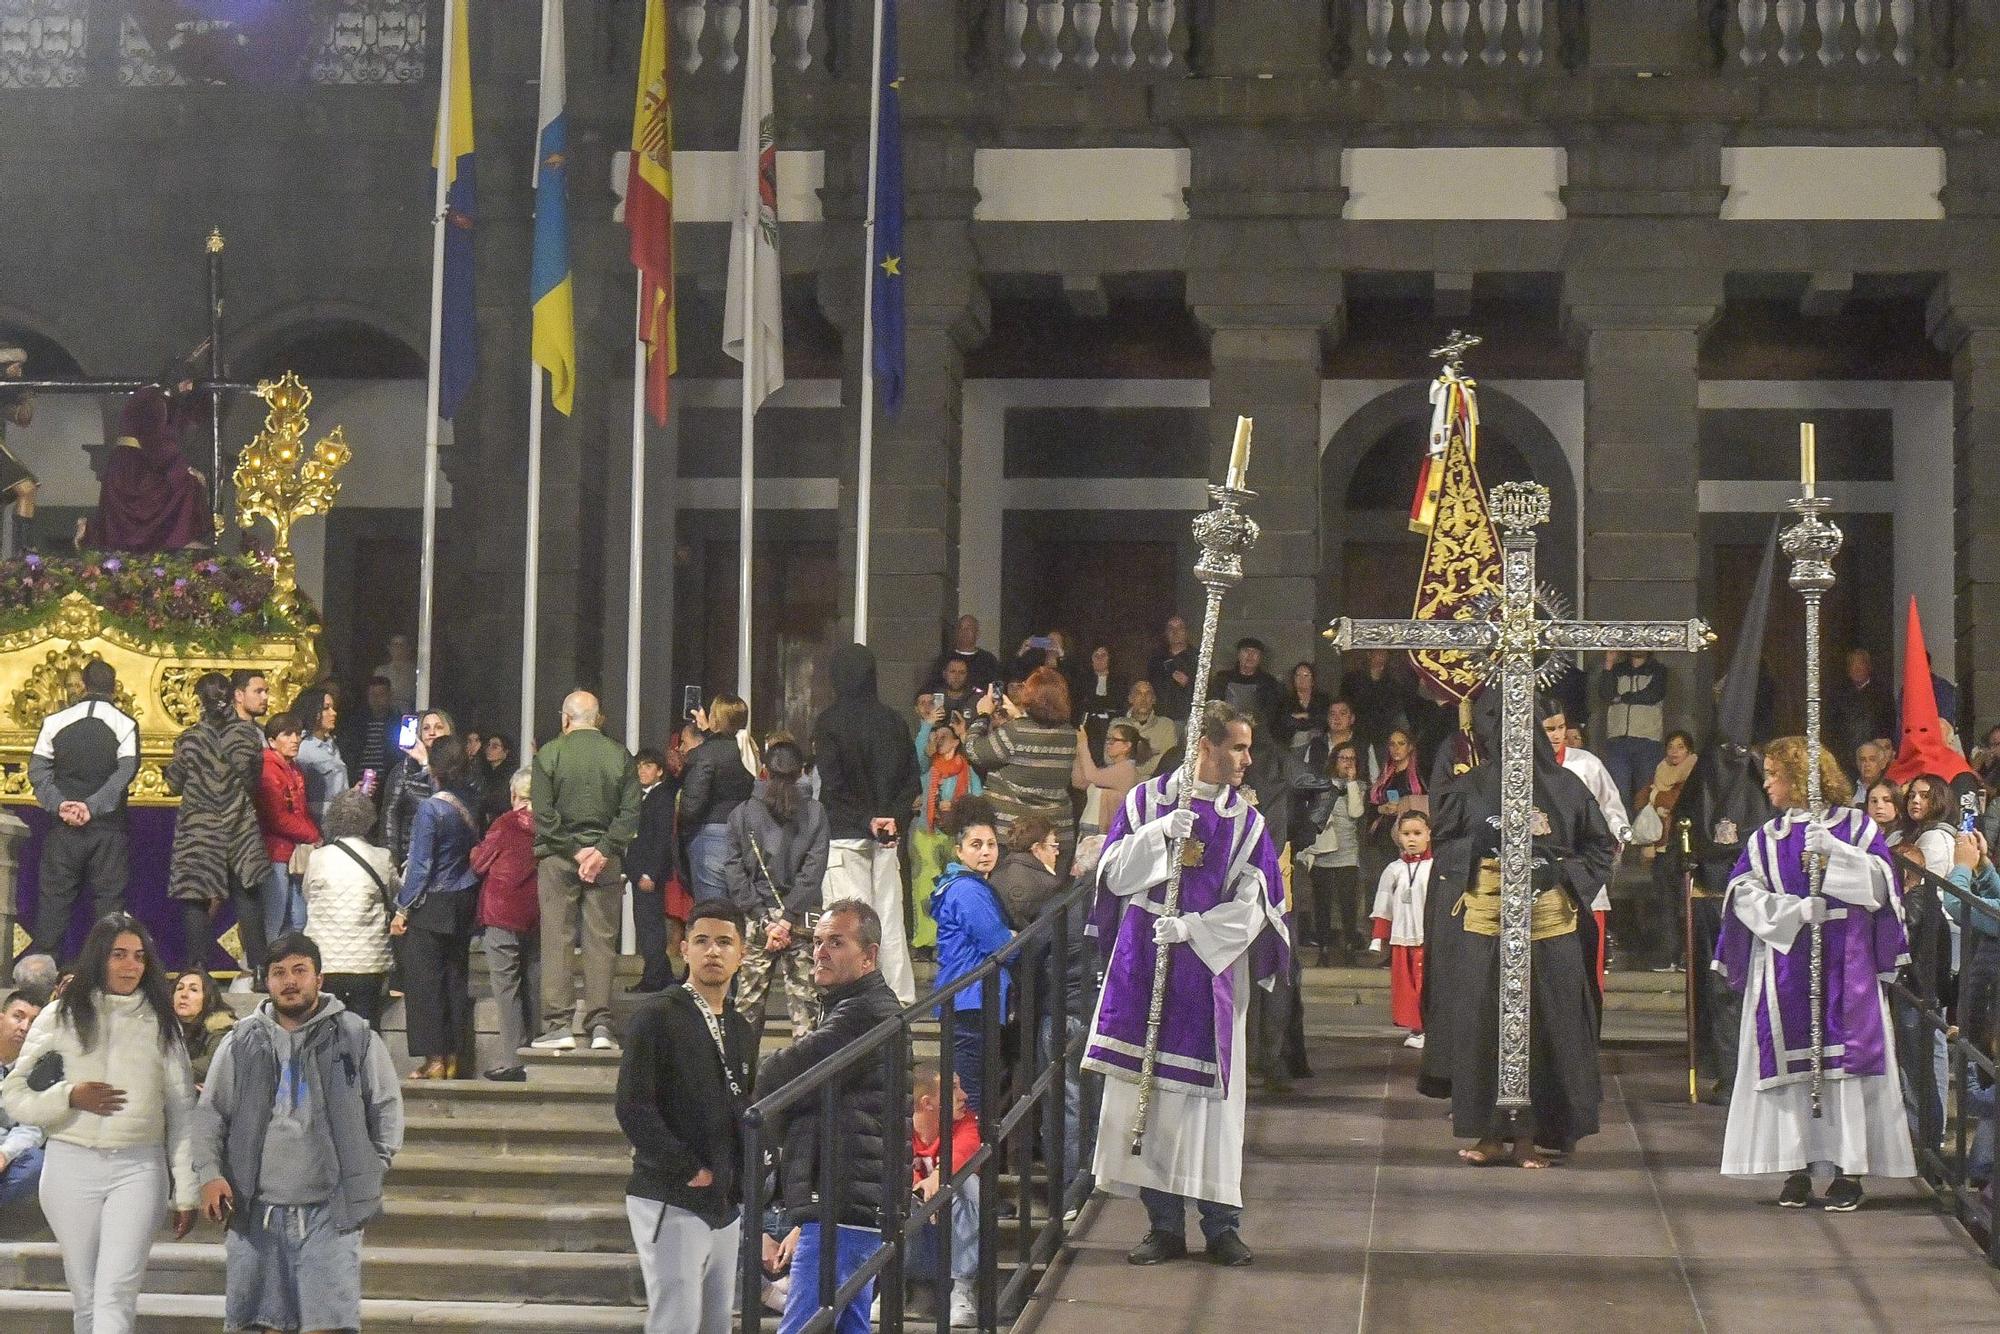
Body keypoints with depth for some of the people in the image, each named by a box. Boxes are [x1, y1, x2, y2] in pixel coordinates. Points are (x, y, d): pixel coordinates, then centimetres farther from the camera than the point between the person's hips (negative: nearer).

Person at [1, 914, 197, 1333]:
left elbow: (181, 1110, 9)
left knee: (116, 1296, -12)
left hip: (139, 1168, -1)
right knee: (86, 1298, 7)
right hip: (71, 1165, 1)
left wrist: (185, 1191, 6)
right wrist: (69, 1096, -13)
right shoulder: (60, 1018, 6)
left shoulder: (161, 1023, 9)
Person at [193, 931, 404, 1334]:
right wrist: (209, 1173, -3)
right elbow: (210, 1114, 10)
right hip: (255, 1210, 2)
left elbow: (387, 1108, 10)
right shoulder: (241, 1043, 9)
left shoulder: (357, 1038, 4)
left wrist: (373, 1171, 3)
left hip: (330, 1211, -2)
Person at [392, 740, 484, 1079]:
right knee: (456, 979, 11)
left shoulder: (430, 809, -16)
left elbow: (420, 865, -15)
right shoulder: (471, 803, 1)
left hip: (432, 907, -6)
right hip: (463, 905, 6)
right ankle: (453, 1059, 14)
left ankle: (434, 1060, -2)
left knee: (424, 981, 0)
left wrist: (402, 909, -7)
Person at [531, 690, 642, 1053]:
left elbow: (543, 814, -9)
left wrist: (573, 850, -6)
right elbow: (631, 812, -3)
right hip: (604, 857, 2)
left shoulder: (548, 754, -3)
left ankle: (558, 1024, -1)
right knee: (602, 941, 4)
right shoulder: (619, 755, 2)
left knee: (557, 939, 2)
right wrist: (604, 851, -6)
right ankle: (600, 1025, 1)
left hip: (557, 858, -2)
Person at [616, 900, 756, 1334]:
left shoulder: (741, 1032, 15)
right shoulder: (658, 1017, -7)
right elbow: (633, 1108, -14)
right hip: (670, 1203, -7)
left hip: (726, 1205, 7)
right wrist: (688, 1171, -14)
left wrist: (742, 1183, 7)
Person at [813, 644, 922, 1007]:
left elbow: (832, 786, -13)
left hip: (845, 836, -4)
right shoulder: (892, 721, 5)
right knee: (890, 920, 9)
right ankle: (901, 1001, 11)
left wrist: (866, 822, -12)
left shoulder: (829, 723, -8)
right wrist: (896, 818, -1)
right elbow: (911, 778, 5)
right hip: (888, 836, 4)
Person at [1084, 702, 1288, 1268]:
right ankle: (1165, 1225, 8)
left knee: (1211, 1094, 1)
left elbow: (1251, 908, -2)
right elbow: (1113, 874, -2)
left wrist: (1191, 929, -16)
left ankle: (1222, 1223, 9)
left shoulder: (1246, 822, 6)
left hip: (1211, 968, 0)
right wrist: (1160, 833, -16)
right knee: (1150, 1091, 0)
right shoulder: (1147, 800, 5)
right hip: (1145, 968, 0)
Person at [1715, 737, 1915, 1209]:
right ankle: (1796, 1168, 5)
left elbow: (1881, 884, -5)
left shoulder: (1856, 827, 5)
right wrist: (1796, 910, -14)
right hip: (1783, 966, 3)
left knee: (1844, 1061, -6)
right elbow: (1744, 895, 1)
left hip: (1844, 964, -3)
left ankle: (1849, 1169, -2)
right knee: (1791, 1063, 0)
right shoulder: (1765, 838, 13)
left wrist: (1835, 853, -18)